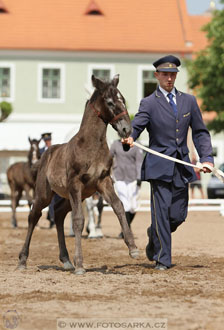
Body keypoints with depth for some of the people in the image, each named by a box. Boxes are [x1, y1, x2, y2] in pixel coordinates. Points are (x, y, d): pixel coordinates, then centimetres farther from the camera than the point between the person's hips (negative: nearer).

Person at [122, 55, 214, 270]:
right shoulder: (149, 103, 1)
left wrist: (206, 157, 1)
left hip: (182, 166, 4)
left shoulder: (189, 101, 11)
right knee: (161, 211, -7)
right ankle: (162, 259, 2)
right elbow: (136, 126, -13)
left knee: (178, 216, 4)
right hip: (159, 166, -4)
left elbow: (200, 132, 14)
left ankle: (154, 235, 35)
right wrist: (129, 138, -37)